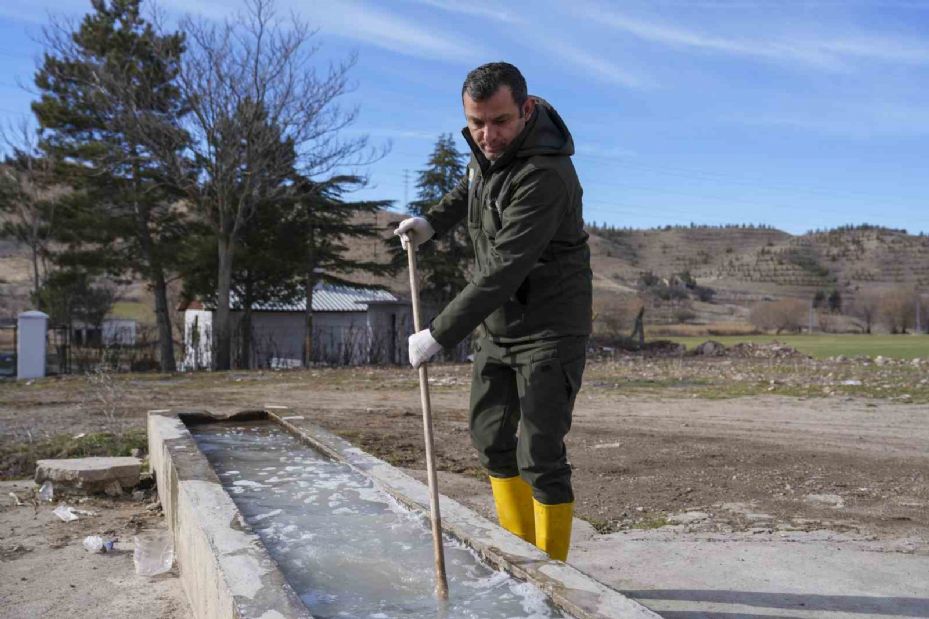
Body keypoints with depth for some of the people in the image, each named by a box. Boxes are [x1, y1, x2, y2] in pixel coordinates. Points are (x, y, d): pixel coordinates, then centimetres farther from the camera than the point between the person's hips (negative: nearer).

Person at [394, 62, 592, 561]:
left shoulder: (545, 176, -28)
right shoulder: (487, 146, 0)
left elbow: (502, 272, -32)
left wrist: (439, 335, -30)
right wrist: (434, 221, 10)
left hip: (550, 329, -9)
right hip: (497, 324, 9)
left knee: (539, 455, -8)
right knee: (491, 439, 16)